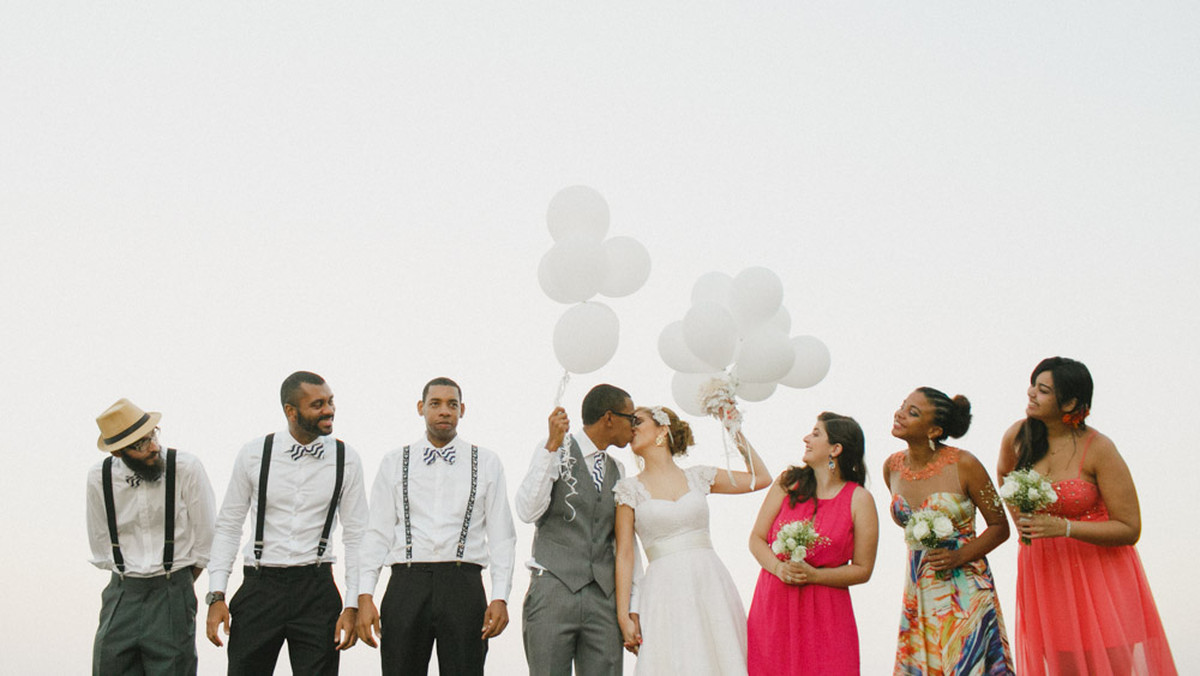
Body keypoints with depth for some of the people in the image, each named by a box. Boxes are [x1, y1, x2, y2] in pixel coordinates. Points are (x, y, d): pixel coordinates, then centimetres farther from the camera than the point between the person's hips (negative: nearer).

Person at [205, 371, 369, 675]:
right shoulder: (254, 454, -1)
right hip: (260, 586, 0)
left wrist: (353, 605, -3)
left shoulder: (346, 459, 0)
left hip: (316, 591, 0)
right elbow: (228, 525, 5)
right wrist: (216, 595, -1)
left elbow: (356, 536, 3)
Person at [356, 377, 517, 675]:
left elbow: (501, 536, 7)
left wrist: (500, 598, -3)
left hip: (463, 586, 0)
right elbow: (377, 534, 8)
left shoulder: (487, 463, 10)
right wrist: (364, 596, -1)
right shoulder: (394, 463, 12)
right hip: (407, 583, 1)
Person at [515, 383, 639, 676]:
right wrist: (552, 446, -16)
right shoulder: (555, 451, 2)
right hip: (554, 589, -5)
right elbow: (528, 512, -13)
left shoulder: (617, 470, 19)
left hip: (604, 597, 5)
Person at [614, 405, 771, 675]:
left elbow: (761, 478, 17)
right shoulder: (630, 488, 5)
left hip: (712, 584, 2)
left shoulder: (697, 477, 11)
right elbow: (624, 555, 2)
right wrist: (624, 616, -5)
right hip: (666, 592, -2)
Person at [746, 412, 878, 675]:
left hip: (823, 614, -2)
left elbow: (862, 570, -2)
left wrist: (814, 575, -15)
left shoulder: (860, 500, -2)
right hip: (773, 605, 2)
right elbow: (756, 538, 7)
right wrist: (779, 568, -12)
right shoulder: (788, 483, 5)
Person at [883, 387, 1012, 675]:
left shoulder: (963, 464, -12)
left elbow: (1000, 527, -5)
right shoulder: (892, 467, 3)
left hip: (965, 591, -5)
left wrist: (959, 556, -16)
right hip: (918, 594, 5)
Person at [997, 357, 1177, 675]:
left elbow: (1129, 529, -15)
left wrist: (1063, 527, -25)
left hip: (1097, 572, -4)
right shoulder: (1017, 436, -4)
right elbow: (1004, 474, 22)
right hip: (1042, 570, 4)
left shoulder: (1098, 449, -17)